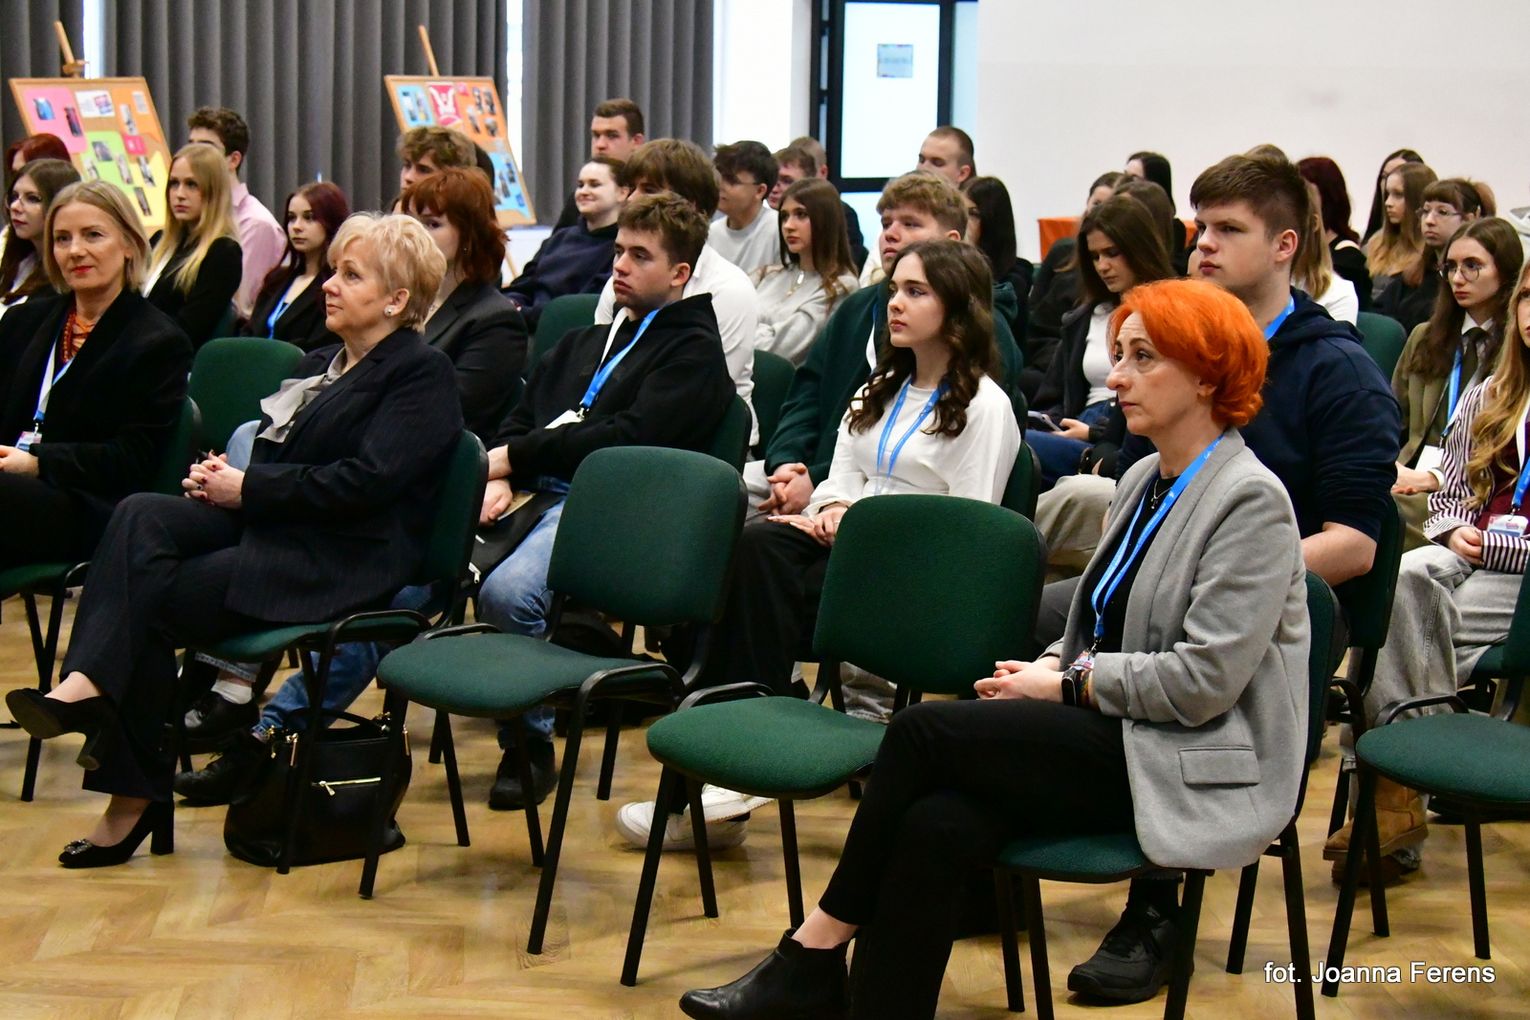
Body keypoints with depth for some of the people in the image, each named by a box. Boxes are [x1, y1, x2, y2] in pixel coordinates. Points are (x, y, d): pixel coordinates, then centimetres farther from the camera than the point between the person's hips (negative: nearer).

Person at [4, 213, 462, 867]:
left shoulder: (423, 375, -4)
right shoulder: (320, 365, 23)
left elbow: (364, 482, -17)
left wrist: (248, 489, -14)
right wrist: (226, 478, -3)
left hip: (342, 562, -8)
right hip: (270, 529, 8)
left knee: (151, 597, -20)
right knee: (140, 516, -21)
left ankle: (135, 797, -15)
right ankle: (88, 683, -32)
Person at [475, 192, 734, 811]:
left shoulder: (694, 352, 3)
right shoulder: (587, 342, 29)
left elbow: (630, 437, -10)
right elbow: (522, 417, 22)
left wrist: (516, 455, -9)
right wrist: (498, 476, 0)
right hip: (535, 498, 7)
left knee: (507, 592, -33)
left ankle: (531, 745, -16)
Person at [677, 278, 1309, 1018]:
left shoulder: (1249, 500, -12)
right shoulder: (1143, 482, 16)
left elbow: (1202, 682, -19)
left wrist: (1066, 684, -10)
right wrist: (1045, 669, 1)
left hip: (1184, 766, -8)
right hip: (1107, 739, 8)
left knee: (924, 729, -19)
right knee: (935, 826, -21)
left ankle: (816, 952, -7)